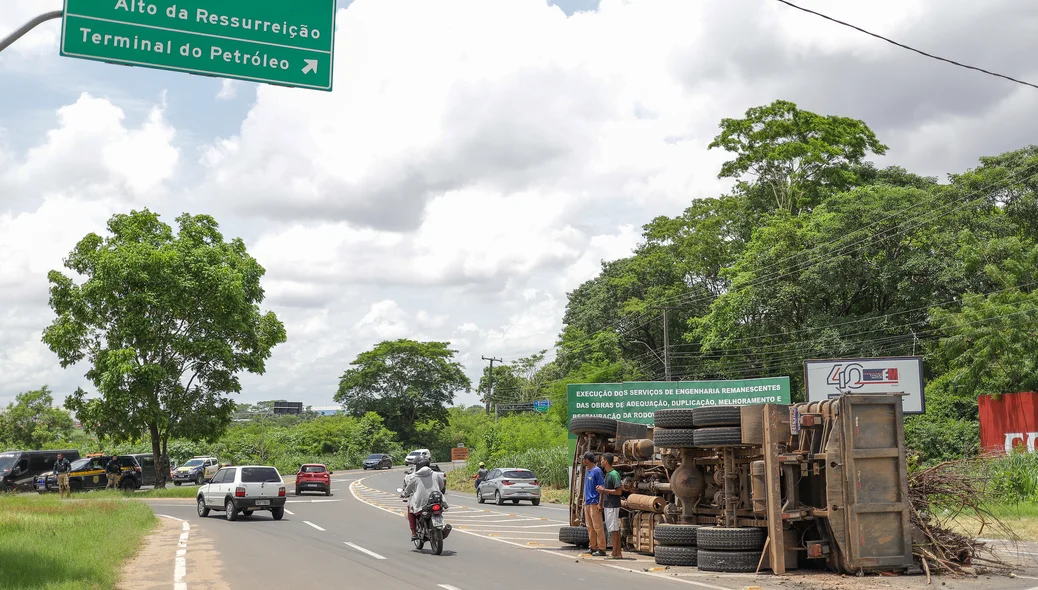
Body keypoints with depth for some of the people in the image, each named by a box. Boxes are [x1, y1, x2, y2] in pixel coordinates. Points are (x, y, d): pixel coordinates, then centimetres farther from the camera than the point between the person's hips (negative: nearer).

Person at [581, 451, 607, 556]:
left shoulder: (597, 471, -12)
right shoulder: (587, 471, 14)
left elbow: (601, 487, -15)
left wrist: (600, 503, -19)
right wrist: (584, 500, 19)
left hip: (594, 503, -9)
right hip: (587, 503, 9)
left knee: (597, 527, -7)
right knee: (589, 527, 13)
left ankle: (601, 549, -5)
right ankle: (593, 547, 20)